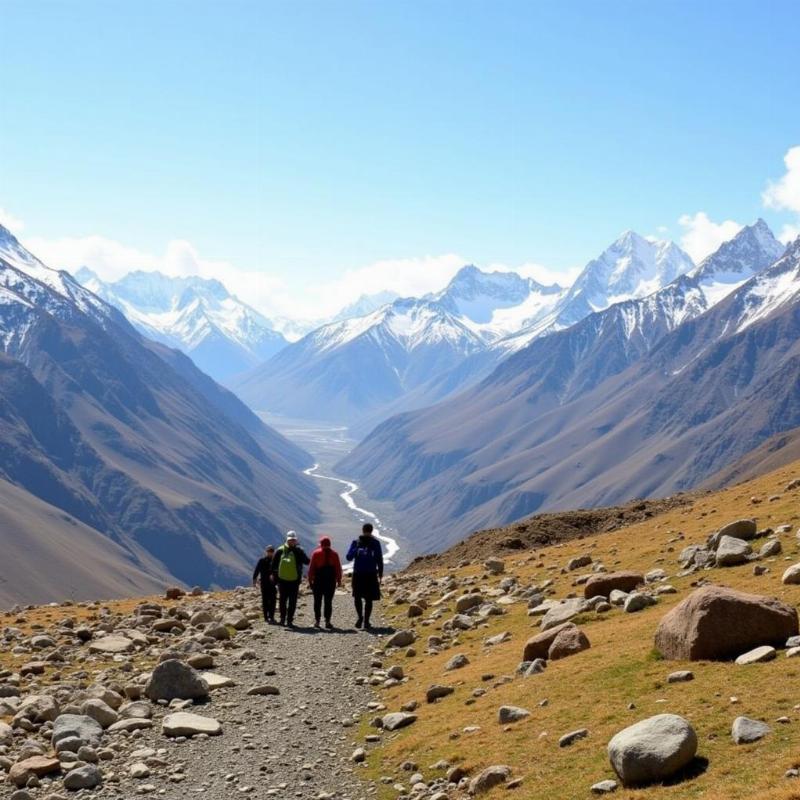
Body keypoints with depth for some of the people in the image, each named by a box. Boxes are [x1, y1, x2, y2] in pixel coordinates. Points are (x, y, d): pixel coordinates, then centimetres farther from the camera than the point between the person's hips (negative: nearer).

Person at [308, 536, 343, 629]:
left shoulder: (316, 553, -2)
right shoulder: (334, 554, 3)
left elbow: (311, 568, -3)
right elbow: (338, 568, 2)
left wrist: (310, 580, 1)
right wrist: (339, 580, 8)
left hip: (318, 580, -1)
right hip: (331, 580, 1)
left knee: (317, 601, 7)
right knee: (328, 601, 4)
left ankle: (317, 621, 5)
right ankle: (327, 621, -1)